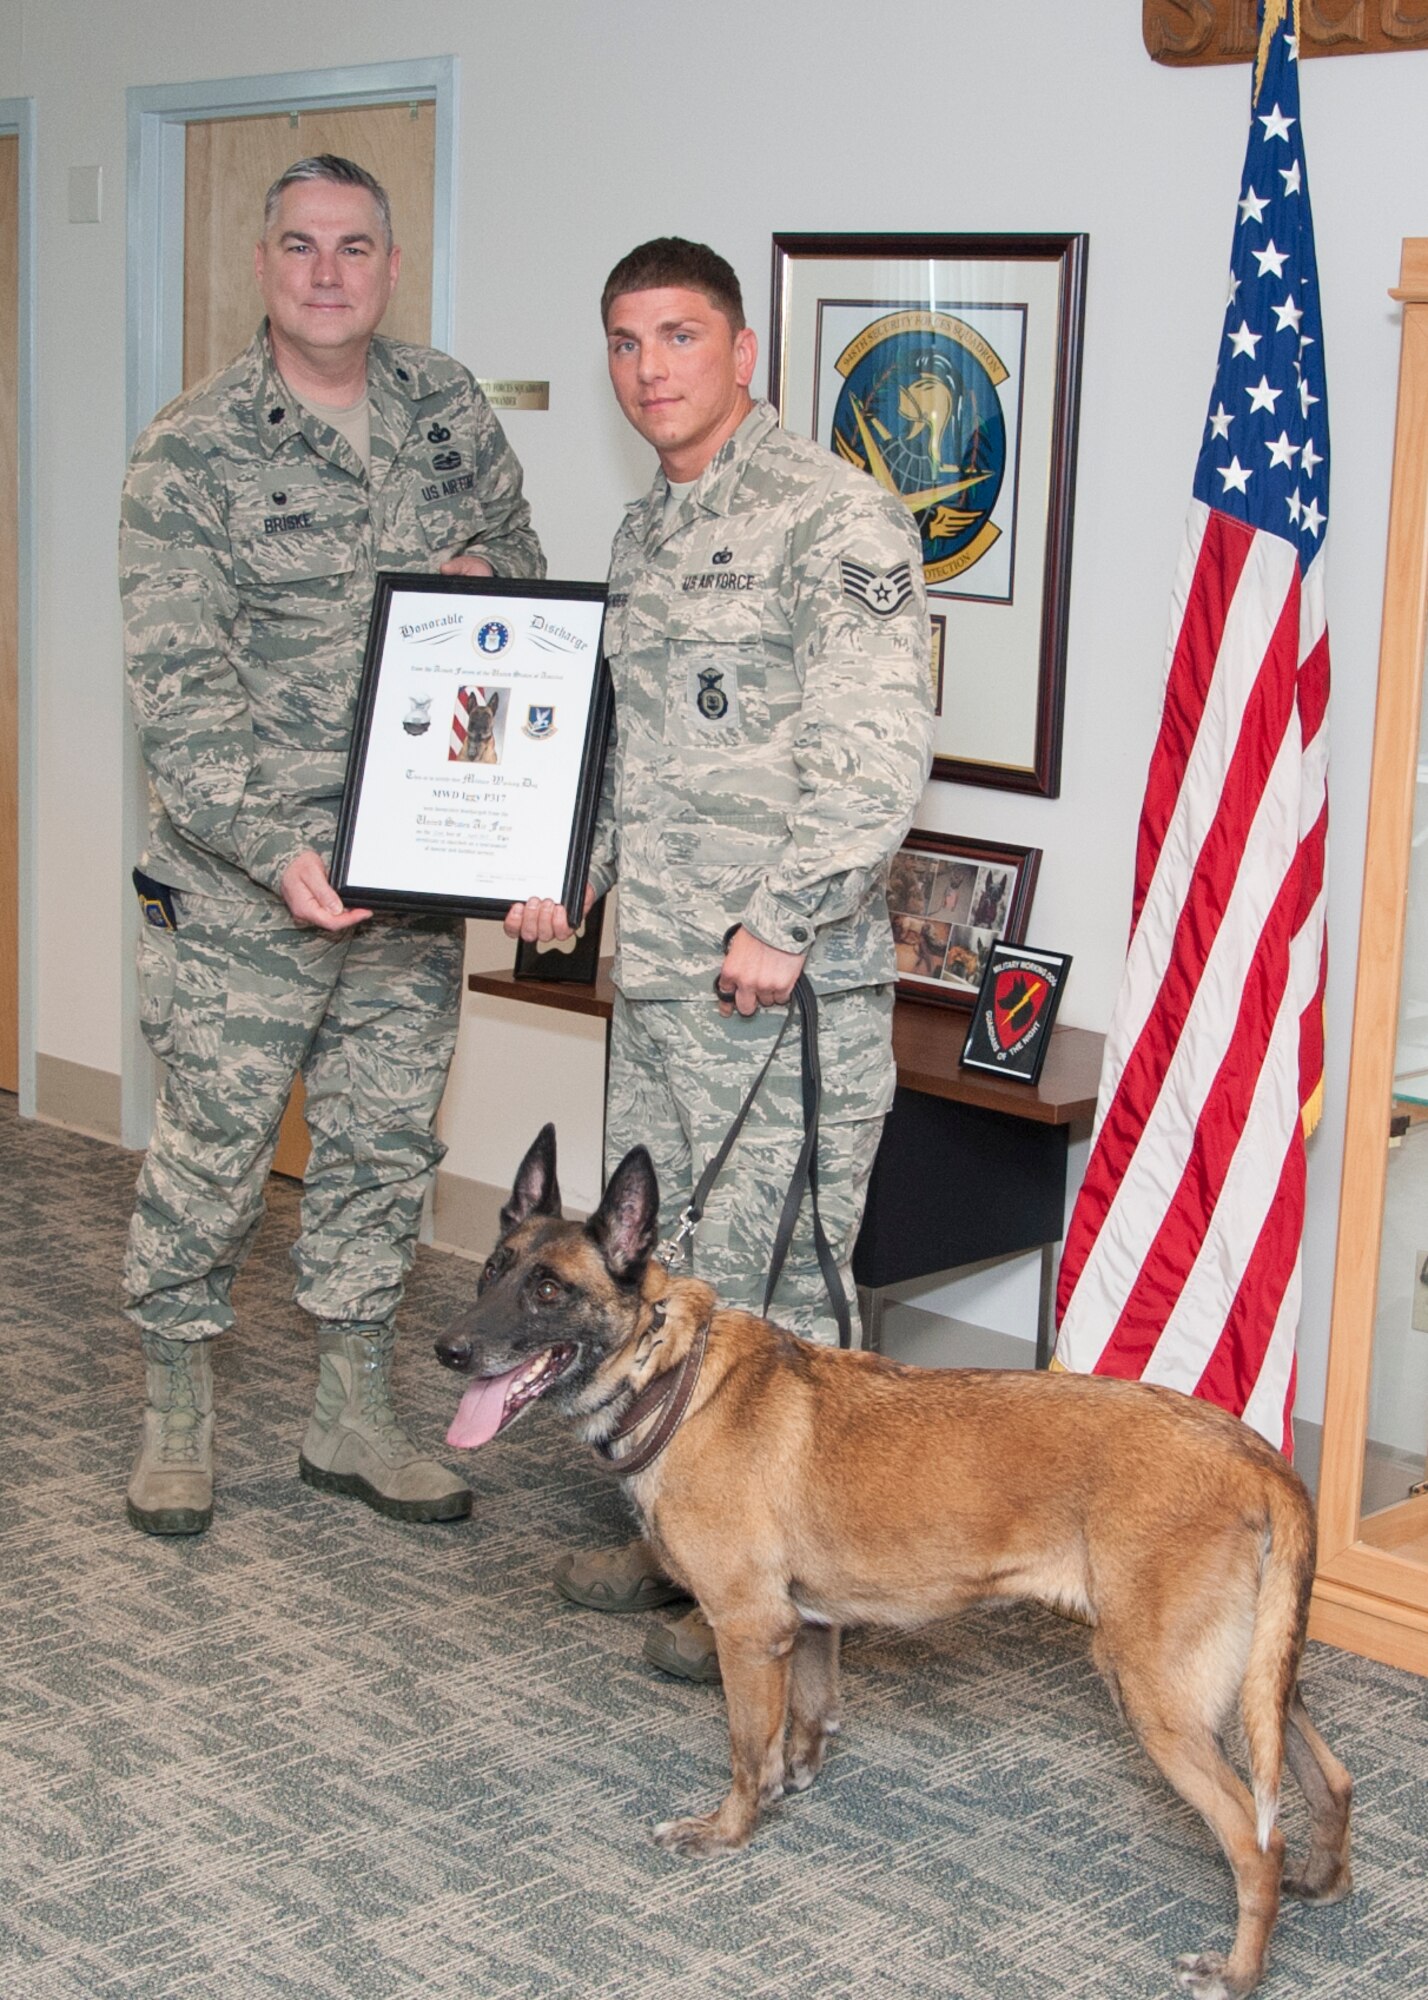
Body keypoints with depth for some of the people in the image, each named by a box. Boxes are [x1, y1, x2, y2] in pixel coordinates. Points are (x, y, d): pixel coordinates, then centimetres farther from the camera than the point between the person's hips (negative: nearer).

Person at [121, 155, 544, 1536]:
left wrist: (486, 576, -6)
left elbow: (525, 560, 20)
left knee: (383, 1149, 13)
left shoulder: (448, 411, 6)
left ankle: (353, 1418, 28)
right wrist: (276, 849, -28)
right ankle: (175, 1418, 25)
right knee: (212, 1151, 4)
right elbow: (176, 688, -15)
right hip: (240, 885, -4)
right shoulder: (193, 452, -9)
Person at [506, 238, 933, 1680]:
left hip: (785, 986, -9)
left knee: (768, 1286, -2)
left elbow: (879, 746, -19)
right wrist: (567, 871, 11)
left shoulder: (833, 518, -11)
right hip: (652, 976, 9)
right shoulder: (644, 534, 17)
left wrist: (781, 925, -22)